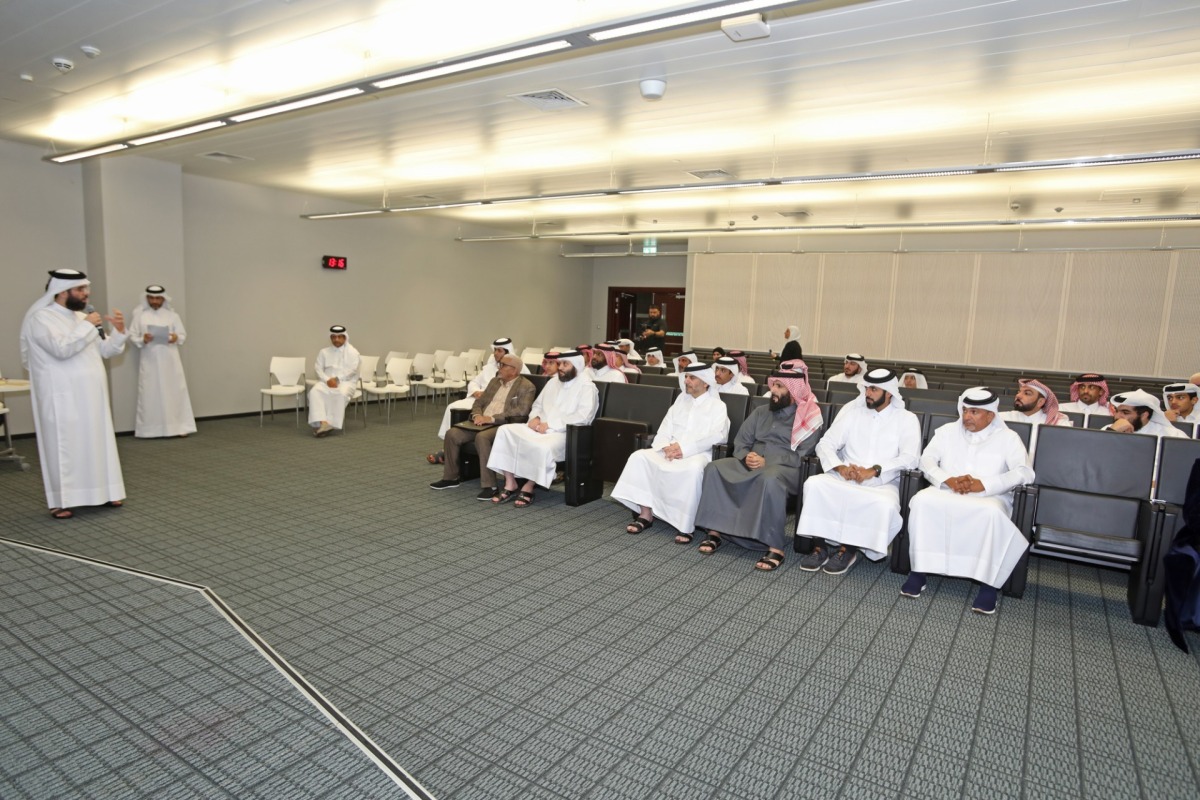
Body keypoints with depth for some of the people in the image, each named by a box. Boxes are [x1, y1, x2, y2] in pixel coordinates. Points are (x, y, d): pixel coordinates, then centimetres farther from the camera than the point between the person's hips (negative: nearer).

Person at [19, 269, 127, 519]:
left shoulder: (81, 317, 13)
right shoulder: (40, 318, -10)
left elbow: (106, 350, 13)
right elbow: (62, 349, -26)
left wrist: (118, 331, -3)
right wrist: (87, 326, -18)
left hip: (90, 396, 7)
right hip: (63, 398, -7)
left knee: (97, 442, 10)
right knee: (63, 446, -2)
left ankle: (102, 492, 19)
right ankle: (60, 501, 6)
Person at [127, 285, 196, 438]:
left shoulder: (172, 315, 5)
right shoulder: (140, 315, 3)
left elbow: (183, 334, 6)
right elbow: (132, 336, 2)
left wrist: (176, 338, -15)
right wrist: (142, 339, -17)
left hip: (169, 360, 1)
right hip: (149, 361, -1)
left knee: (174, 390, 1)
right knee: (150, 393, 1)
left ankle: (179, 426, 6)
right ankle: (150, 428, 6)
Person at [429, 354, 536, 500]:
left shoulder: (527, 387, -4)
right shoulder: (494, 381, 19)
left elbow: (521, 411, -17)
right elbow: (479, 402, 19)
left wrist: (492, 418, -21)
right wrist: (477, 415, -5)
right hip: (482, 422, 7)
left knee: (482, 437, -36)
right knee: (452, 434, -12)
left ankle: (489, 486, -29)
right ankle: (451, 477, 4)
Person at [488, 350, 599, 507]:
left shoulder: (587, 387, -4)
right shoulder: (552, 383, 20)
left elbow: (583, 417, -17)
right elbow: (538, 405, 26)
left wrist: (550, 424, -19)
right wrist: (535, 418, 0)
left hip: (565, 433, -7)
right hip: (540, 428, 7)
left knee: (543, 448, -38)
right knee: (505, 431, -15)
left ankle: (528, 488, -14)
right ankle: (510, 485, -14)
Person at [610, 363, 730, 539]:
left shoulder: (717, 406, 3)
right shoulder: (680, 400, 19)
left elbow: (717, 436, -11)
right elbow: (665, 429, 14)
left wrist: (684, 448, -19)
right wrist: (667, 447, -9)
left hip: (698, 453, -5)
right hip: (671, 451, 5)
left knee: (693, 469, -39)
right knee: (639, 457, -18)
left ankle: (686, 525, -26)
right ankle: (646, 515, -15)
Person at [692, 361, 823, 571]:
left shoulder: (809, 418, 3)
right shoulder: (761, 412, 19)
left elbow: (802, 455, -8)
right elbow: (740, 442, 15)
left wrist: (767, 461, -17)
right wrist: (746, 456, -8)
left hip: (785, 467, -5)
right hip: (751, 464, 5)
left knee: (770, 480, -41)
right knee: (714, 468, -20)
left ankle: (775, 547, -34)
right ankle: (716, 531, -18)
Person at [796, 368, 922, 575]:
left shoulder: (907, 419, 6)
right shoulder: (852, 411, 12)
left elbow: (910, 458, -9)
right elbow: (825, 444, 6)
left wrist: (873, 470, -22)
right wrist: (840, 467, -15)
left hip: (882, 483, -2)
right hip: (845, 478, 2)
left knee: (885, 504, -35)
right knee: (814, 484, -27)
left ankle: (848, 548, -15)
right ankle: (821, 545, -18)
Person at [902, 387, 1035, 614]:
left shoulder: (1008, 437, 7)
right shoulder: (948, 430, 14)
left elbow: (1024, 472, -7)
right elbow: (927, 459, 5)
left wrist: (984, 484, -19)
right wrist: (948, 480, -15)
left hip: (988, 497, -2)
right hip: (947, 492, 2)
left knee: (992, 513, -37)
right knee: (922, 500, -30)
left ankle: (988, 583, -26)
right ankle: (918, 571, -23)